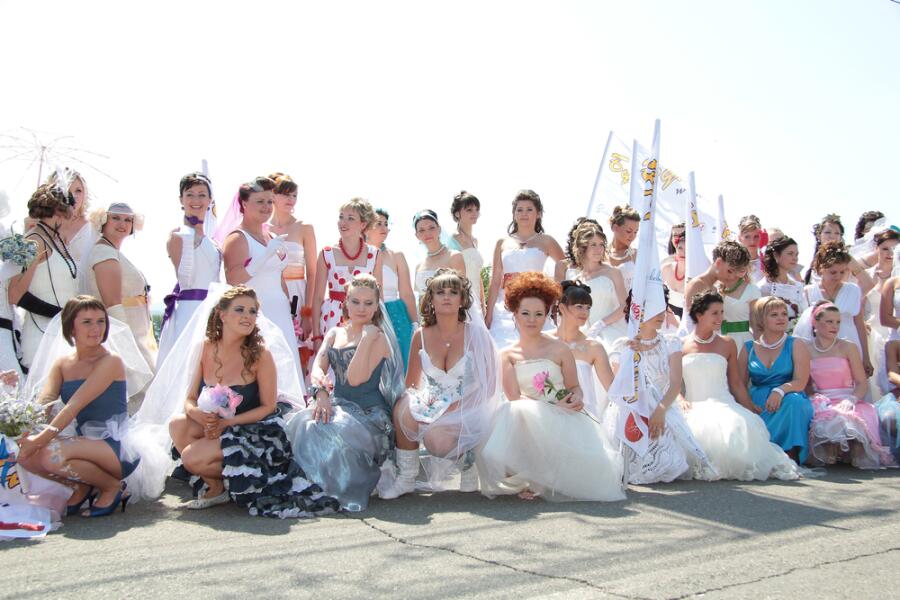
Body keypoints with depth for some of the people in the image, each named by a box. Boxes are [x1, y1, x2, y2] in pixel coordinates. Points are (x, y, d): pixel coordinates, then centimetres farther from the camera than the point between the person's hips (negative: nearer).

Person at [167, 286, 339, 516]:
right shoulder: (206, 348, -3)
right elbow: (190, 400, 1)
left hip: (254, 433, -5)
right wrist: (197, 413, -23)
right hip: (212, 427, 5)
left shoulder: (260, 354, -15)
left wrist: (226, 422, -19)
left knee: (192, 458, -20)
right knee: (178, 424, -18)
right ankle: (215, 484, 1)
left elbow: (269, 406, -11)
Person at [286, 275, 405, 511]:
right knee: (301, 425, -25)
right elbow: (317, 368, 2)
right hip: (338, 406, 6)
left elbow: (355, 378, -15)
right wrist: (321, 393, -19)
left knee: (327, 433, -33)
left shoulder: (378, 338, -2)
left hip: (369, 413, -6)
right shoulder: (334, 333, 18)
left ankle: (344, 491, -11)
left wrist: (366, 338, -15)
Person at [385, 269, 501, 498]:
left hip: (467, 411, -3)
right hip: (433, 407, 3)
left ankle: (466, 461, 3)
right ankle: (406, 477, -11)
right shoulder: (421, 336, 4)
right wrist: (421, 398, -10)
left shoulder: (475, 333, -5)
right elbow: (412, 383, 11)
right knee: (404, 407, -28)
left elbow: (488, 384, -6)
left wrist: (456, 407, -16)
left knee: (436, 438, -32)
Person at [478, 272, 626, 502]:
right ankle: (525, 480, -18)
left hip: (564, 420, 1)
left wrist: (575, 399, -13)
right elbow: (514, 398, -2)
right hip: (527, 423, -1)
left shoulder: (559, 349, 8)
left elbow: (574, 386, 13)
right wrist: (553, 406, -16)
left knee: (596, 466, -26)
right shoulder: (507, 355, 7)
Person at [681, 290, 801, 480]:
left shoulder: (727, 344, 14)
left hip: (723, 406, 1)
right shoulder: (681, 346, 10)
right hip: (693, 409, -1)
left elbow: (736, 383, 15)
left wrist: (752, 412, 10)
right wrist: (681, 401, -12)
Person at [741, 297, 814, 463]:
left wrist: (780, 391, -27)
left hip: (789, 405, -1)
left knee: (794, 400, -36)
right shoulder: (749, 348, 13)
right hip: (757, 407, 1)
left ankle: (791, 459, -29)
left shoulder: (796, 346, 7)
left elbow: (800, 382, -6)